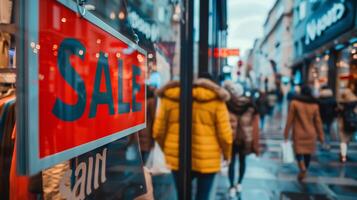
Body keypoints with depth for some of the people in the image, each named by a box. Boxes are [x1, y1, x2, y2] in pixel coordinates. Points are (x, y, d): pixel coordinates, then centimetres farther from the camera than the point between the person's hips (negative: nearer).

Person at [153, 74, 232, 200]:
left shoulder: (168, 98, 1)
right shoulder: (216, 100, -4)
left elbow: (158, 131, 3)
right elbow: (224, 134, -6)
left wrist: (166, 150, 21)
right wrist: (227, 155, 12)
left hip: (177, 158, 2)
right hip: (207, 159, -2)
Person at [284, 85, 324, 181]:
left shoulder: (294, 102, -8)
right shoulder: (315, 105, -1)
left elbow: (290, 119, -7)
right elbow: (318, 122, 3)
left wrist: (286, 133, 0)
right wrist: (320, 135, 11)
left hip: (298, 133, -2)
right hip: (310, 133, 3)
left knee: (298, 151, 7)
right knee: (308, 152, 15)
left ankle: (302, 168, -18)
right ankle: (304, 172, 25)